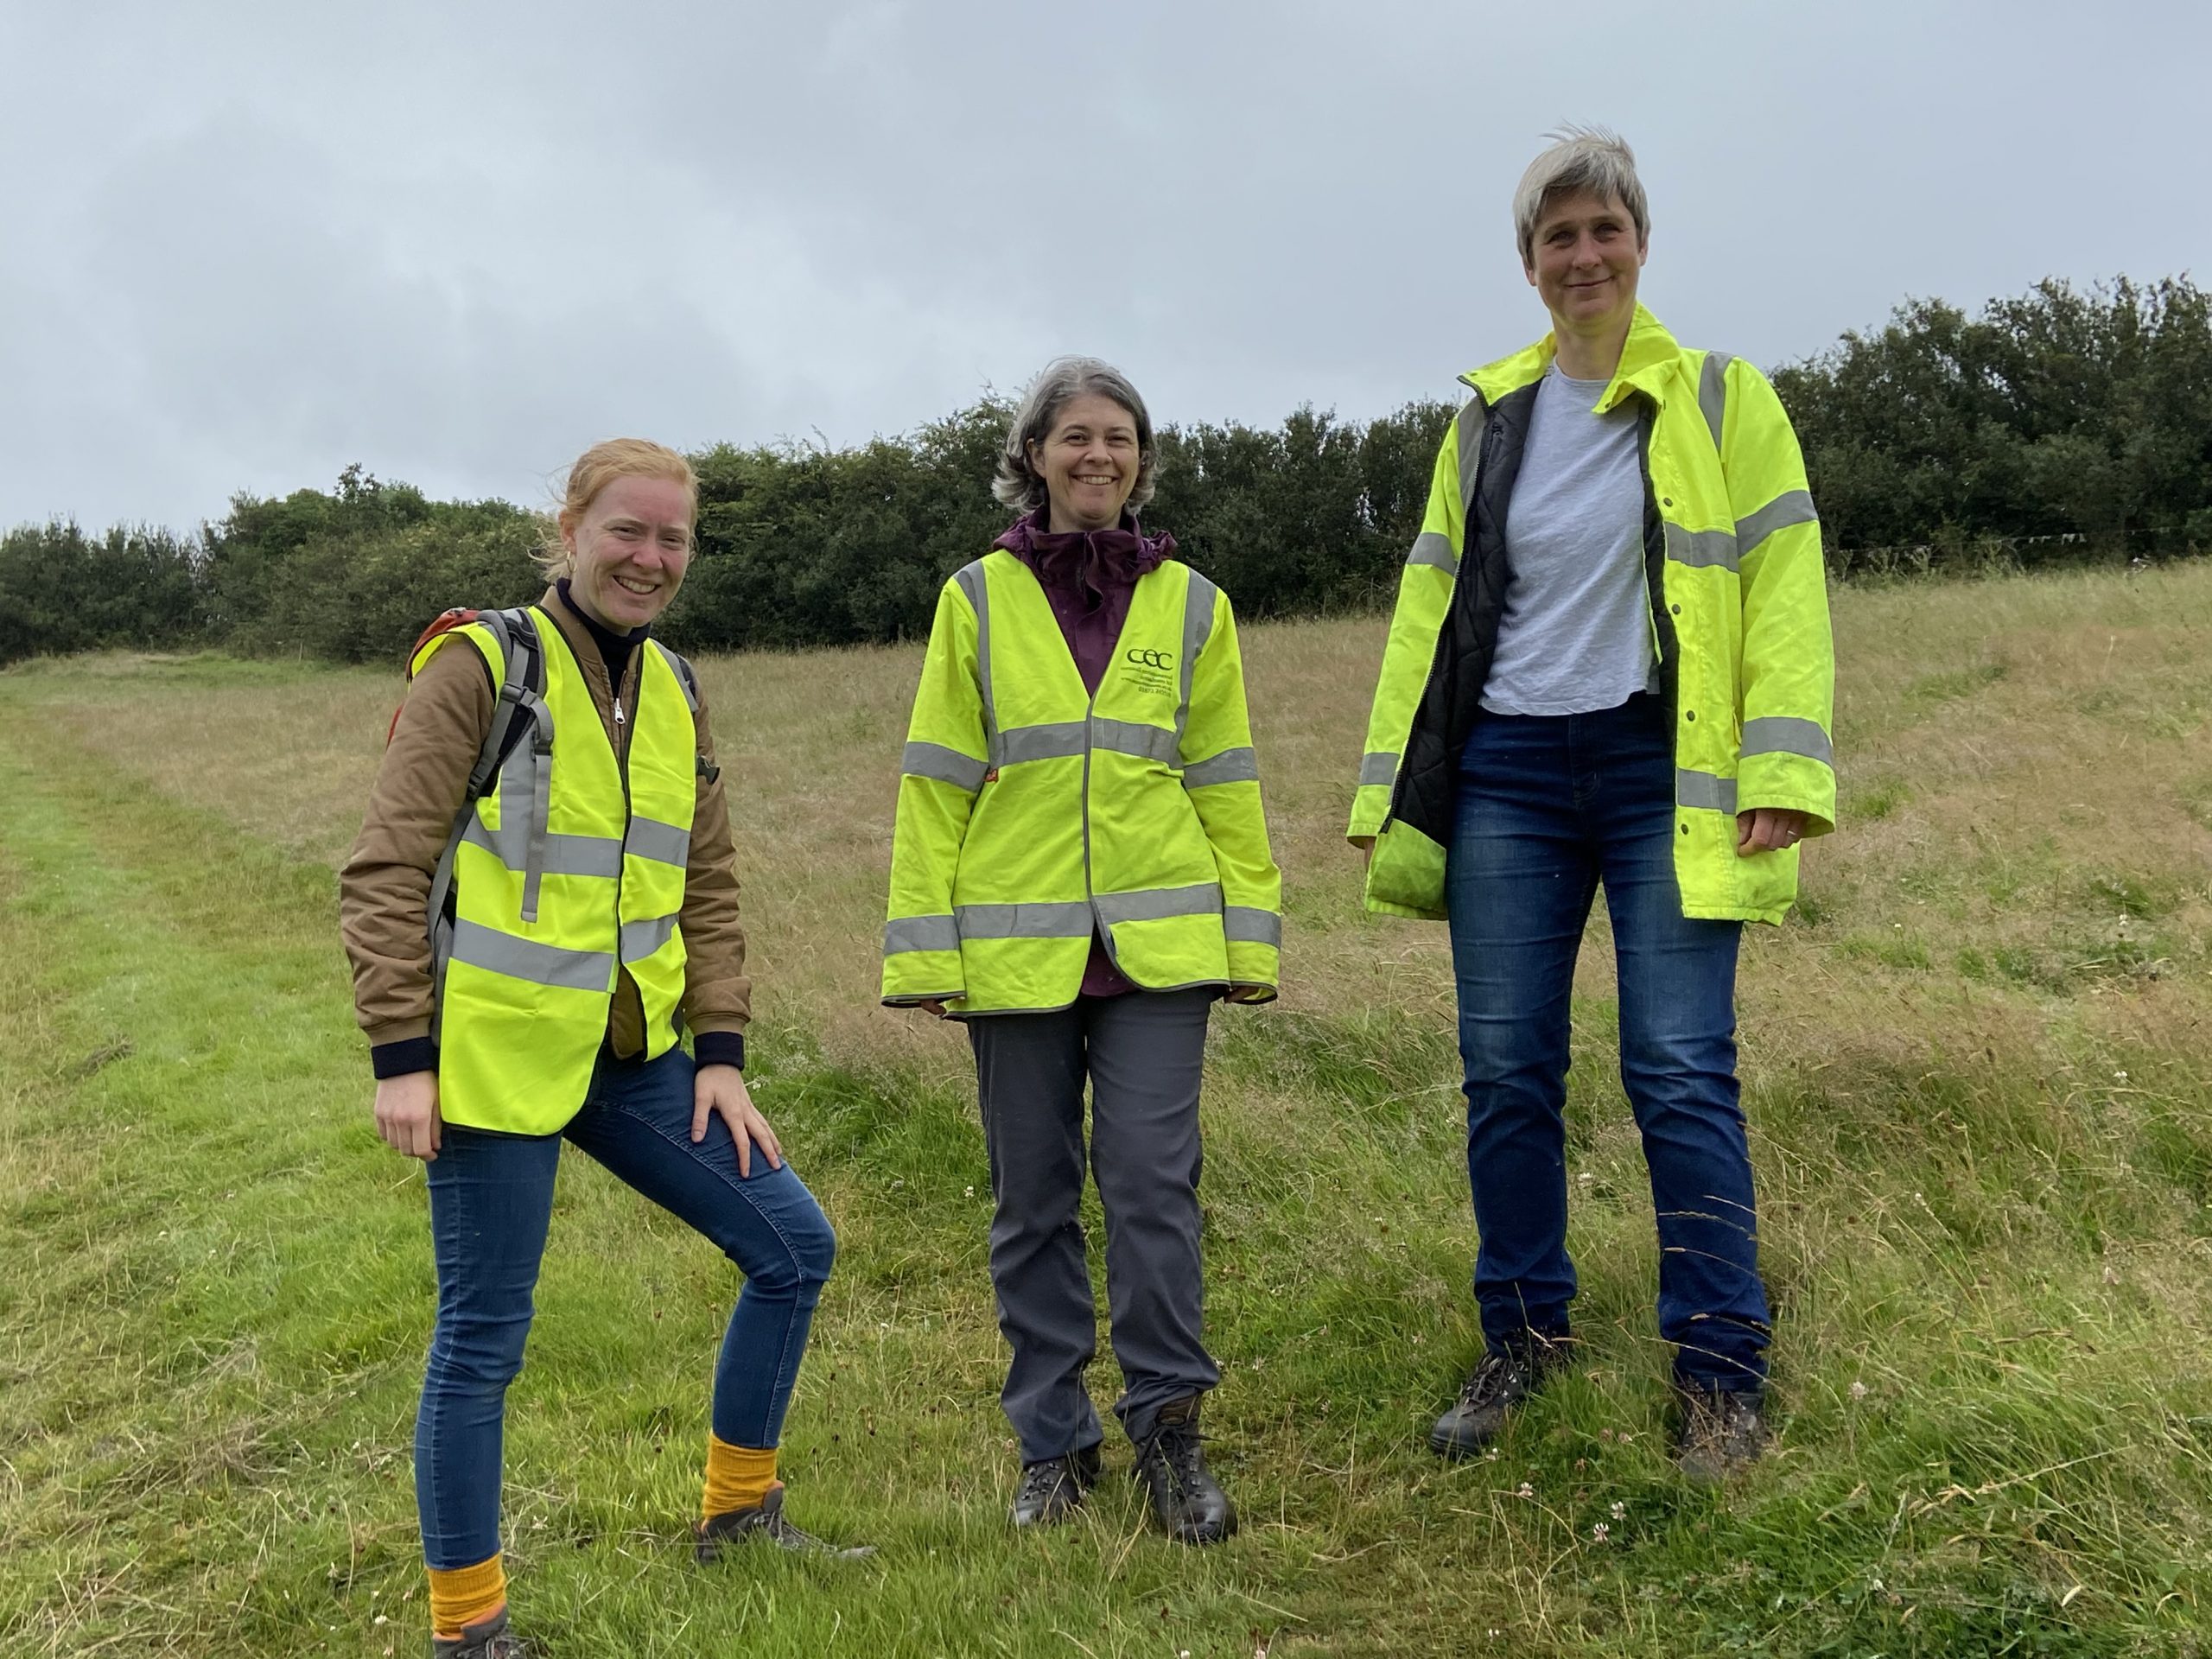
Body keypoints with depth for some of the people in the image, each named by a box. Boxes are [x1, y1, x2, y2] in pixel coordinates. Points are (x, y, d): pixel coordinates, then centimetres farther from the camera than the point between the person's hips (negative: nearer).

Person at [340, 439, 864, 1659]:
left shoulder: (675, 690, 10)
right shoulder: (481, 665, -10)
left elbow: (706, 887, 12)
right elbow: (387, 871, -12)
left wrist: (719, 1052, 5)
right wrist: (402, 1057, -16)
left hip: (634, 1056, 7)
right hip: (495, 1061, -7)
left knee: (794, 1247, 10)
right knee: (482, 1341, 2)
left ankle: (736, 1511, 29)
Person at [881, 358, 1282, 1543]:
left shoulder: (1191, 604, 8)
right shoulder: (978, 600, 4)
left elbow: (1226, 784, 8)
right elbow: (936, 785, 2)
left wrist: (1250, 935, 4)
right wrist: (923, 950, -3)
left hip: (1157, 943, 0)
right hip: (1017, 946, 0)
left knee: (1152, 1178, -5)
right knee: (1032, 1198, 8)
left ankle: (1167, 1432, 11)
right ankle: (1054, 1444, 22)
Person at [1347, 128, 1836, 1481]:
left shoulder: (1722, 398, 4)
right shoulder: (1489, 416, 13)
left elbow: (1784, 588, -2)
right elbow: (1432, 609, 14)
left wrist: (1782, 774, -12)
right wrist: (1394, 795, 10)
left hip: (1662, 772, -3)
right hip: (1507, 774, 3)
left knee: (1682, 1070, -5)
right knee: (1506, 1069, 5)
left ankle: (1724, 1373, 8)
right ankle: (1526, 1337, 22)